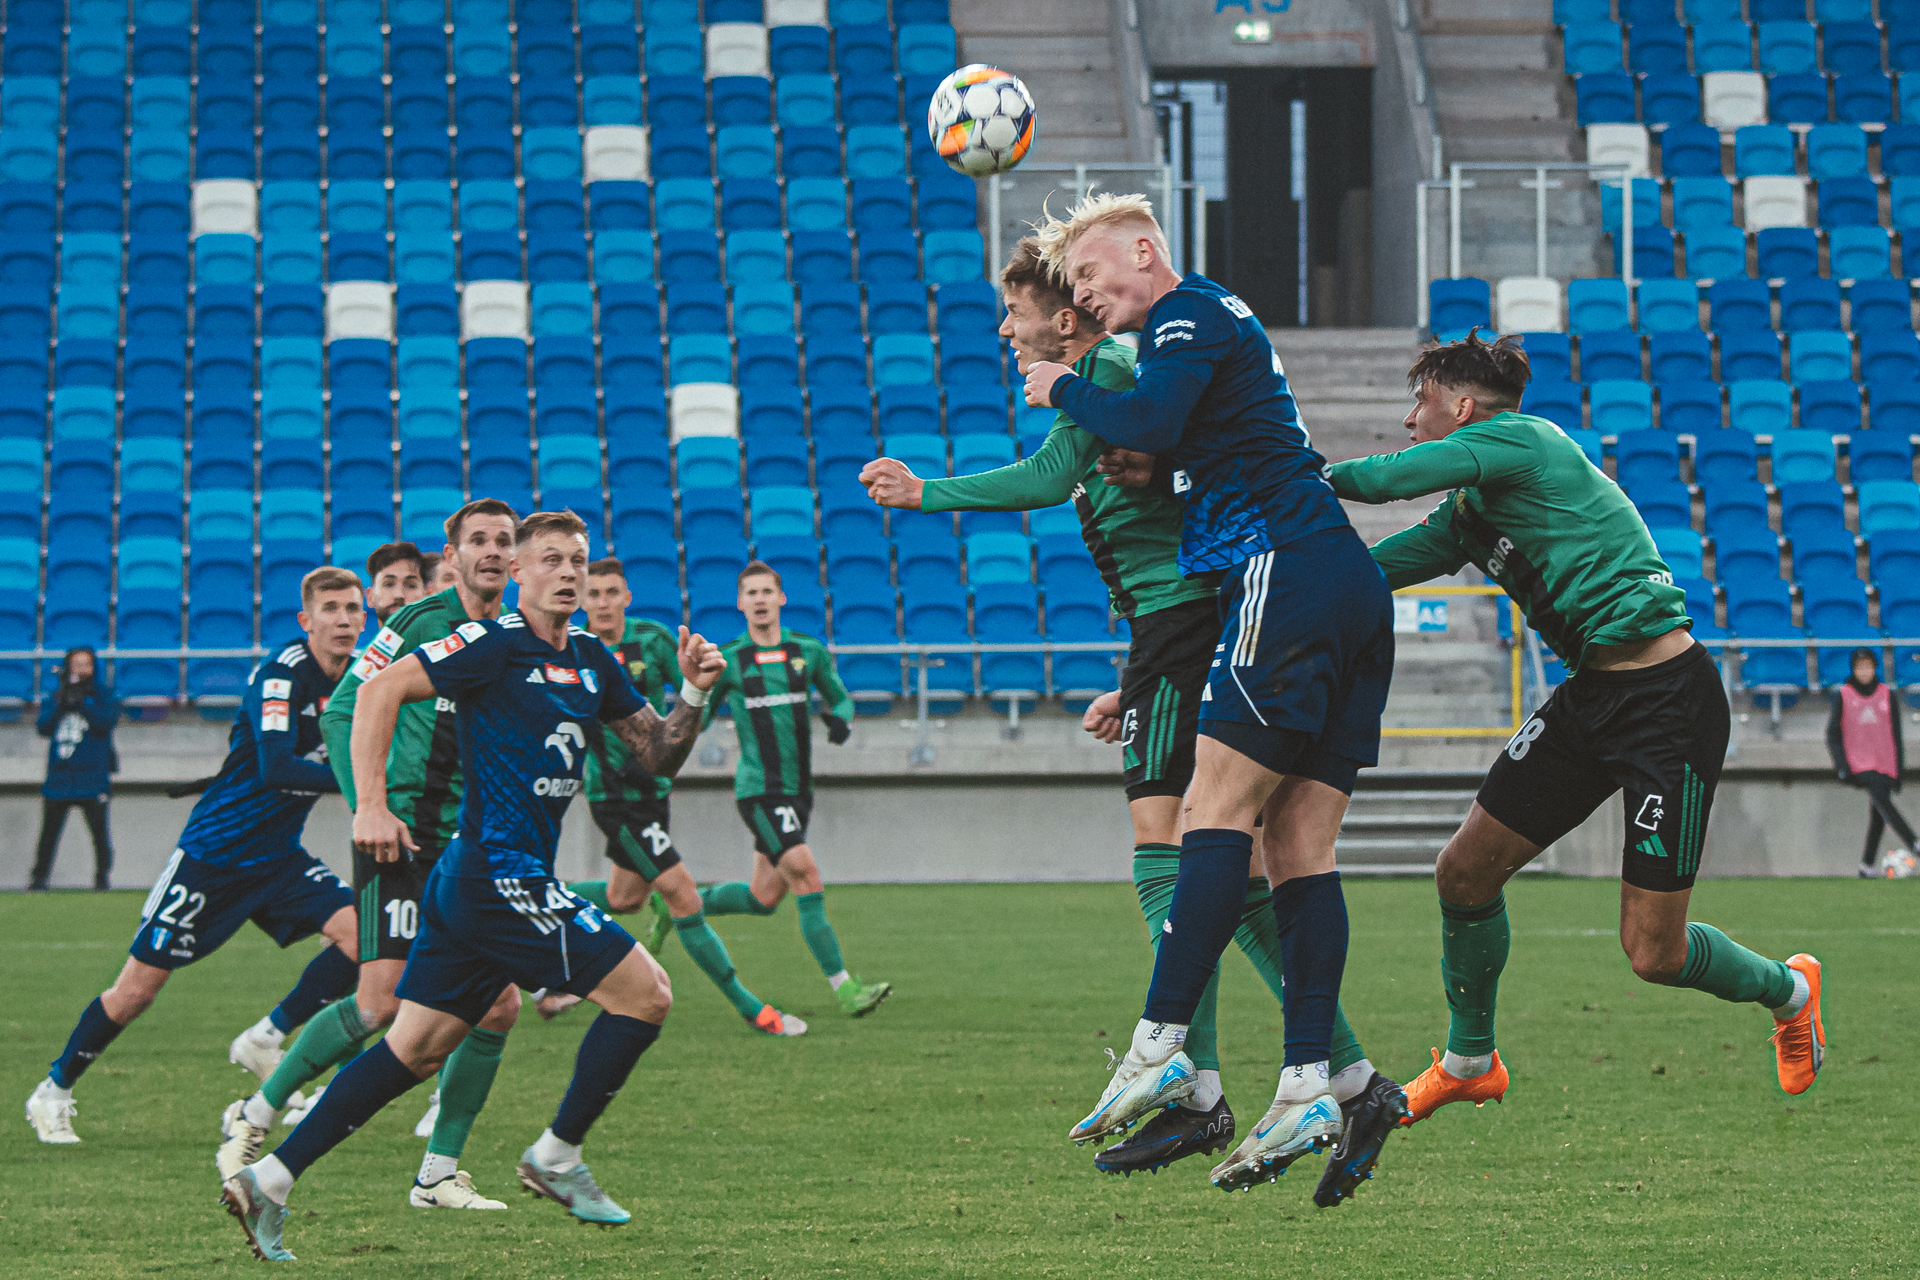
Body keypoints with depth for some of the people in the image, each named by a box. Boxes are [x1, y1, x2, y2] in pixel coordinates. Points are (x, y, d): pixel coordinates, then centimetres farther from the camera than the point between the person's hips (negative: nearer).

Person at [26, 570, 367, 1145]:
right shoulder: (282, 673, -21)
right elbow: (275, 769, -34)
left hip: (277, 858, 6)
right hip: (213, 853, -6)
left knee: (359, 932, -18)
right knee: (136, 990, -1)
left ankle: (265, 1039, -4)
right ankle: (53, 1092, 18)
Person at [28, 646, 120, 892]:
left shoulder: (105, 695, 5)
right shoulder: (56, 698, 13)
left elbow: (105, 722, -12)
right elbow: (43, 728, 1)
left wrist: (82, 702, -18)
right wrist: (60, 702, -12)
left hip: (92, 777, -3)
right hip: (58, 777, 3)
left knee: (99, 830, -5)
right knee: (48, 832, 2)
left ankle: (102, 878, 4)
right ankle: (39, 878, 8)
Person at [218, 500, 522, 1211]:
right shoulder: (419, 624, -6)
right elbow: (341, 712, -4)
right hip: (405, 838, -6)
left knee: (499, 1004, -4)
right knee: (382, 1002, -15)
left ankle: (437, 1174, 5)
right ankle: (255, 1117, 3)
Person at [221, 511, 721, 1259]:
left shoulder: (591, 662, 16)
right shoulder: (495, 643, -9)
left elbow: (658, 755, 20)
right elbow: (381, 689, -14)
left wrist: (691, 694, 1)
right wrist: (371, 805, -21)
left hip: (470, 885, 9)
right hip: (499, 876, -9)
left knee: (413, 1051, 8)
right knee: (645, 993, -6)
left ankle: (269, 1178, 6)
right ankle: (556, 1158, 6)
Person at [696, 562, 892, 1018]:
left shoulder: (809, 652, 6)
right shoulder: (726, 660, -2)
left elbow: (841, 698, 17)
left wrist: (840, 718, -7)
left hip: (799, 791, 5)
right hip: (758, 790, -5)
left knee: (764, 899, 12)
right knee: (807, 878, -18)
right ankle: (843, 988, -17)